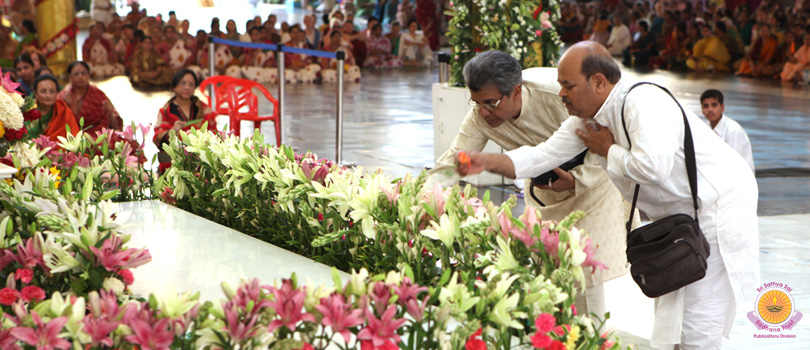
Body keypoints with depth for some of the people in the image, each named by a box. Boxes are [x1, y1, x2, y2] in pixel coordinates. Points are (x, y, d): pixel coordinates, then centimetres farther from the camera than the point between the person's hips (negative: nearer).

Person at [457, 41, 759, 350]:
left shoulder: (643, 102, -25)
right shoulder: (588, 119, 4)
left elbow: (653, 167, -36)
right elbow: (544, 155, 4)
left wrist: (608, 150, -18)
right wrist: (487, 162, -10)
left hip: (720, 206, -10)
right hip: (679, 217, 10)